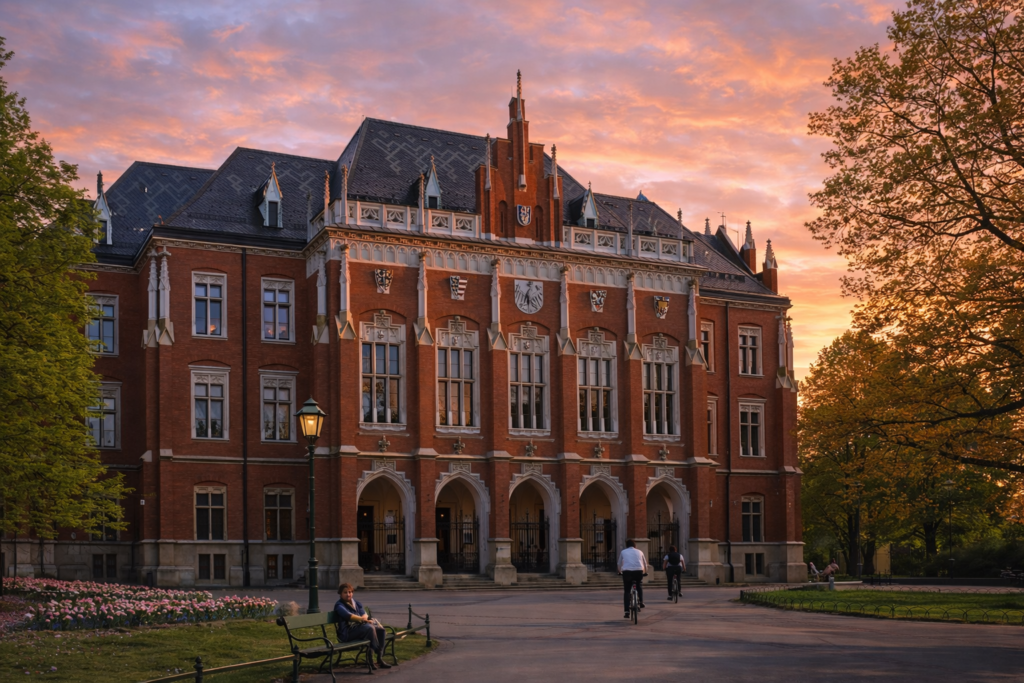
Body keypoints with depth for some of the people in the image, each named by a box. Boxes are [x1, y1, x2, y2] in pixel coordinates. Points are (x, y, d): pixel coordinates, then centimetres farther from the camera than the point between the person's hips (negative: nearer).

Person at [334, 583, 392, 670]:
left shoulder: (355, 602, 19)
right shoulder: (339, 605, -4)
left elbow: (364, 614, 10)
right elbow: (349, 616, -20)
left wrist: (363, 618, -14)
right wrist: (364, 620, -26)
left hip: (359, 627, 8)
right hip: (347, 632, -7)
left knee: (380, 628, -14)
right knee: (370, 628, -31)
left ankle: (380, 658, -15)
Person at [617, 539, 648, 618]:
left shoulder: (623, 552, 18)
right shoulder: (639, 552, 21)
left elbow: (619, 564, 25)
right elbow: (645, 564, 30)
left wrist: (620, 572, 44)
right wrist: (645, 572, 47)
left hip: (627, 572, -1)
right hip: (638, 571, 1)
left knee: (626, 591, 7)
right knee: (639, 586, 31)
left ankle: (627, 612, -1)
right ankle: (641, 603, 19)